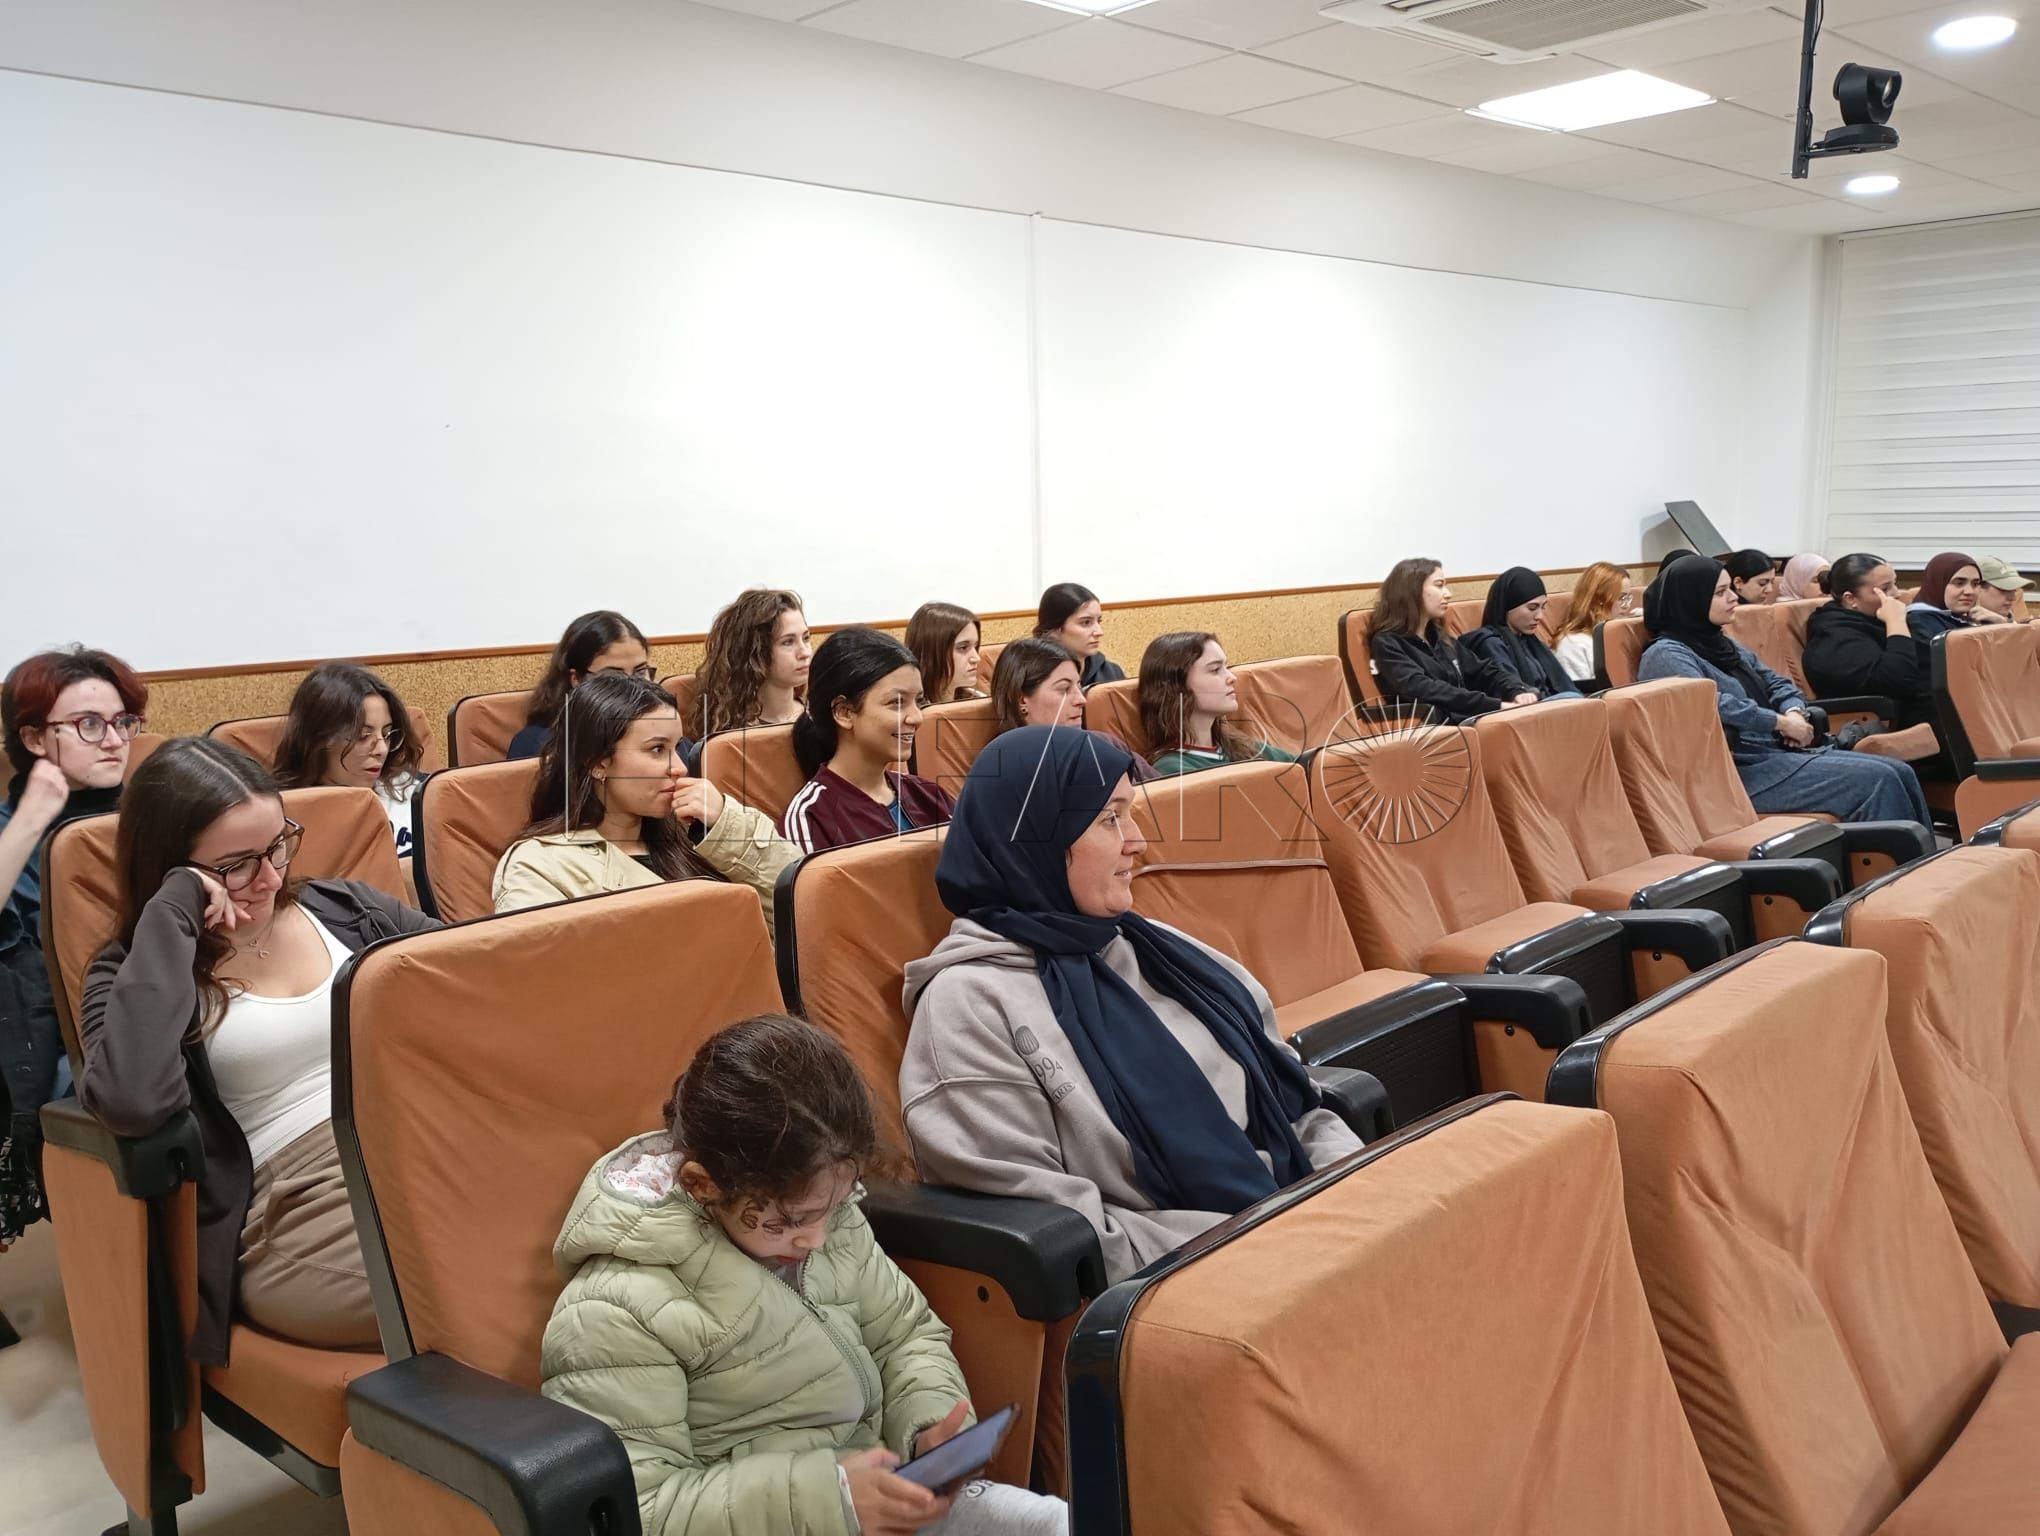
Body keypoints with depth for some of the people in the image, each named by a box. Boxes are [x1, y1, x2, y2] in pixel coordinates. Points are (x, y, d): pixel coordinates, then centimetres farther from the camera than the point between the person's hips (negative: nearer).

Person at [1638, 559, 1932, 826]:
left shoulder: (1722, 644, 20)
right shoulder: (1665, 655, -10)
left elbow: (1775, 683, 22)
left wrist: (1794, 713, -2)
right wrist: (1781, 721, -16)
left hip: (1777, 750, 9)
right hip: (1745, 770, -9)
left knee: (1899, 773, -2)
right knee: (1876, 780, -17)